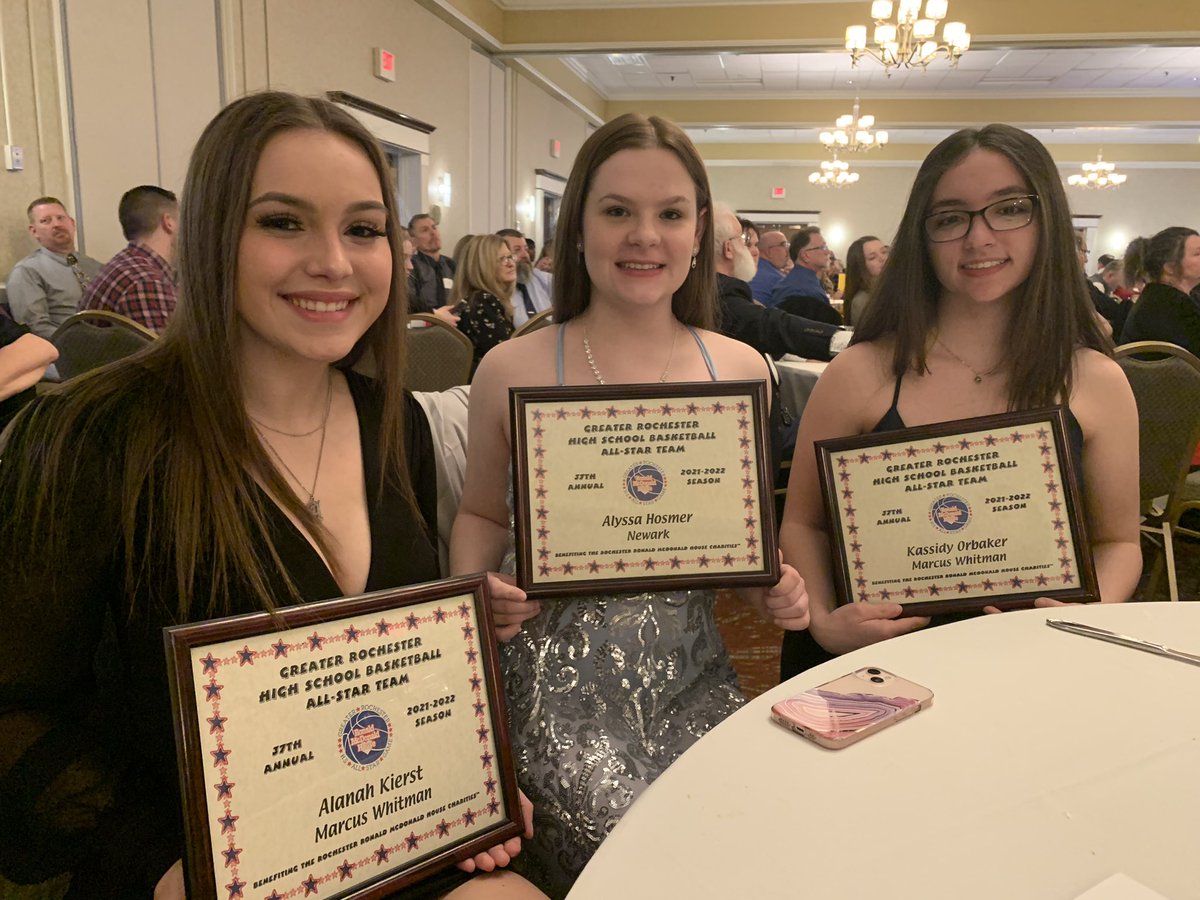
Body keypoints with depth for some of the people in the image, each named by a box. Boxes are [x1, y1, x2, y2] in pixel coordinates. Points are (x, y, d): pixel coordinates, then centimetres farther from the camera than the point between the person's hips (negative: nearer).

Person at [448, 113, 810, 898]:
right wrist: (479, 589, -10)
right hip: (559, 674, -2)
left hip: (692, 673, 3)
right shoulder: (513, 371, -4)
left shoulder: (742, 370, 3)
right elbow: (482, 516, 10)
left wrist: (777, 585, -4)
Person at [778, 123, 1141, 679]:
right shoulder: (860, 374, -4)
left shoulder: (1097, 383, 2)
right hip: (874, 655, 0)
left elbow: (1117, 541, 13)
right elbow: (803, 524, 4)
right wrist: (823, 621, -12)